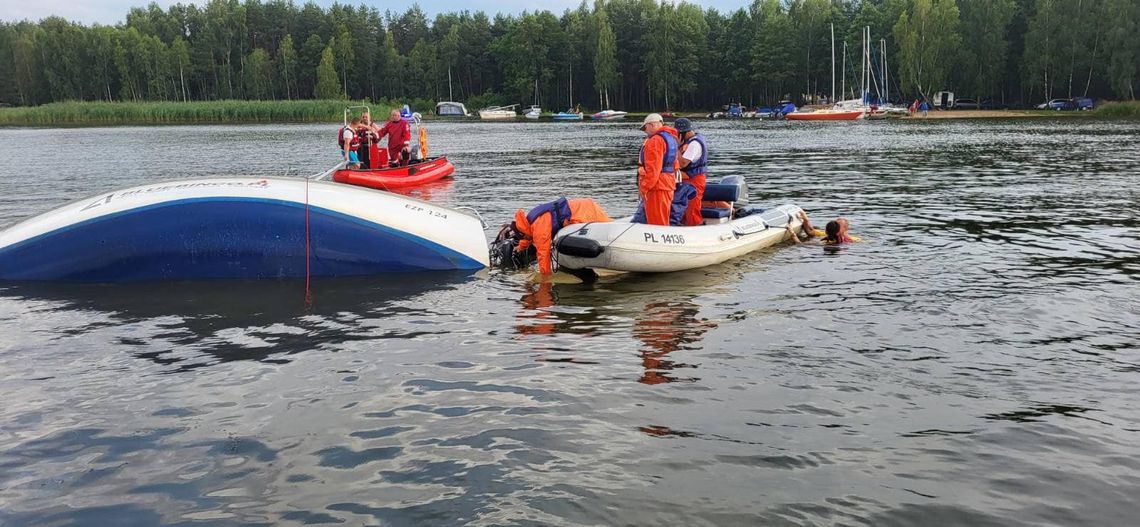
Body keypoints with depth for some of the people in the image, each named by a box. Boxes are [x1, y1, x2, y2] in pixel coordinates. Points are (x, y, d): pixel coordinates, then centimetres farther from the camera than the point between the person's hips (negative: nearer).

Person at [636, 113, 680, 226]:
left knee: (656, 222, -5)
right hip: (669, 184, 10)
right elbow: (675, 165, 24)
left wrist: (644, 188, -18)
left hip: (656, 187, -10)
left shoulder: (655, 141, -14)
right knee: (663, 221, 15)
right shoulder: (671, 138, 17)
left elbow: (653, 169, -21)